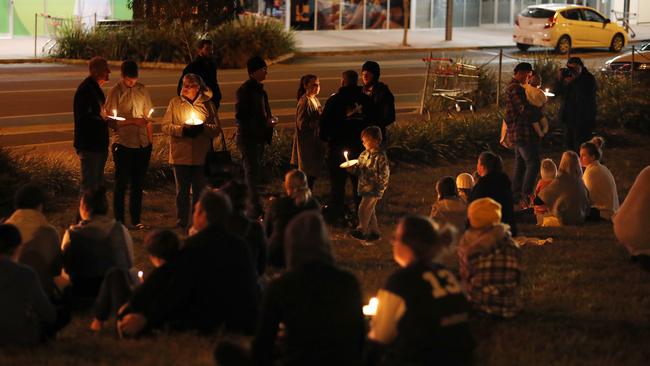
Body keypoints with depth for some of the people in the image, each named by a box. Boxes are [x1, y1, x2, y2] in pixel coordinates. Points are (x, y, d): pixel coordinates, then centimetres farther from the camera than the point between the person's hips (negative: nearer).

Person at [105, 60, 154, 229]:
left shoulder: (142, 90, 8)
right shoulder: (115, 92, -6)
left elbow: (147, 118, 13)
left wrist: (150, 140, 10)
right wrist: (133, 121, -18)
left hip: (142, 144, 4)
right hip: (123, 143, -4)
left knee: (138, 183, 10)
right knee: (122, 183, 1)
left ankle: (136, 219, 19)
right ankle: (119, 221, 9)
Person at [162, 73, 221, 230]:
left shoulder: (207, 105, 3)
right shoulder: (175, 103, 2)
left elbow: (216, 129, 1)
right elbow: (166, 127, -2)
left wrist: (202, 128, -17)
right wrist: (182, 130, -17)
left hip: (201, 156, 0)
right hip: (180, 155, 0)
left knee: (200, 191, 7)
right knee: (182, 192, 5)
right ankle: (181, 222, 14)